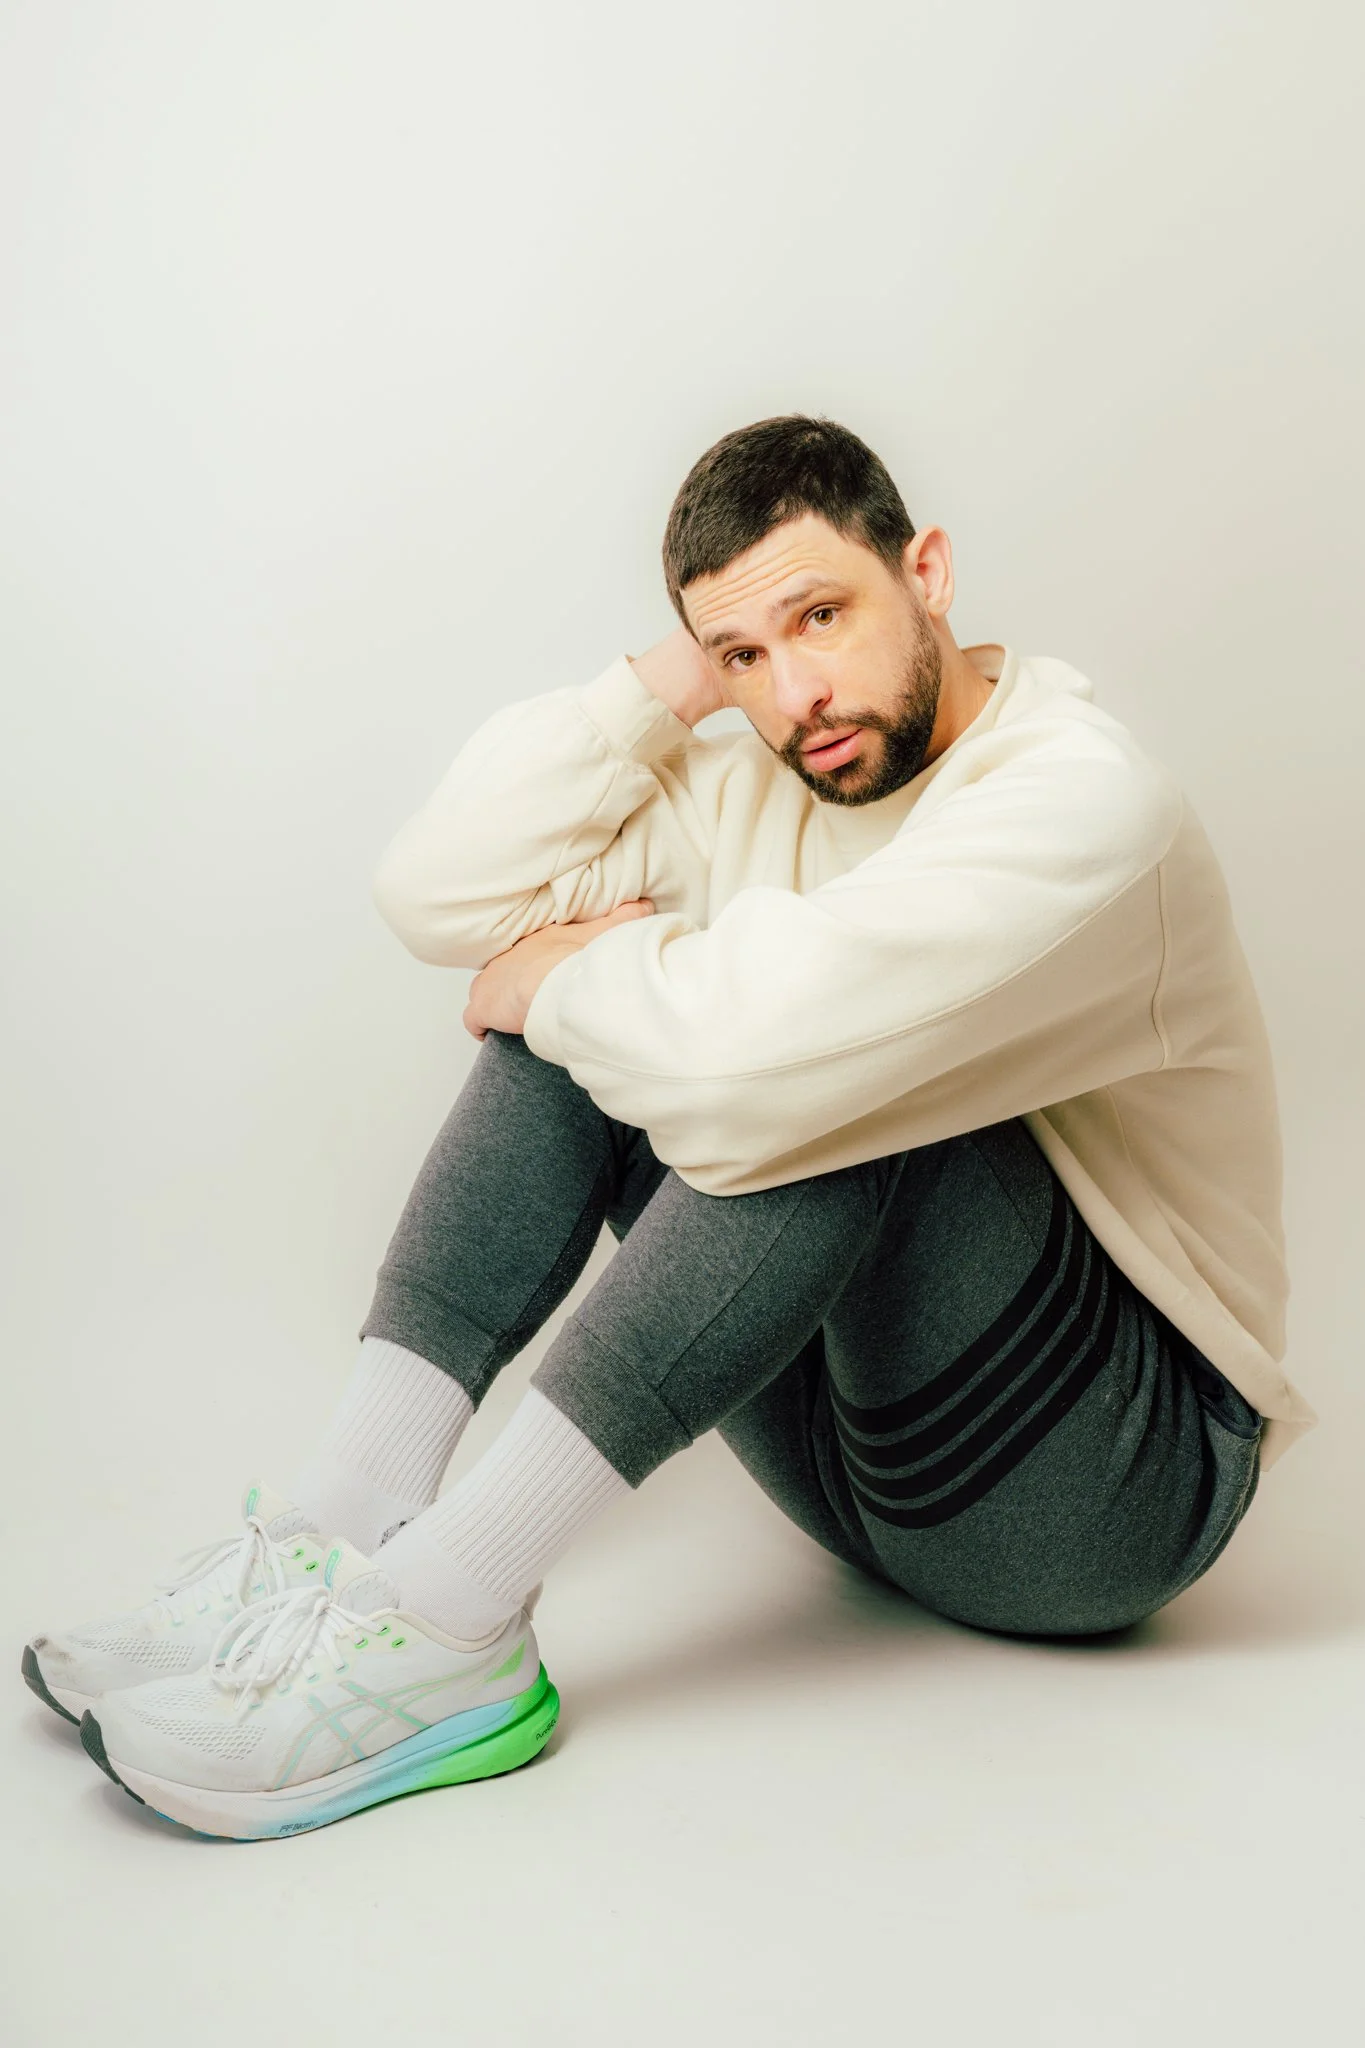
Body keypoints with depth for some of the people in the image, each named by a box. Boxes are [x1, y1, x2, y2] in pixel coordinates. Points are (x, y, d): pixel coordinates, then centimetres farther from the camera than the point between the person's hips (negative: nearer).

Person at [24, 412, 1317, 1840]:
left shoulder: (1085, 800, -21)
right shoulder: (763, 789, 4)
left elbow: (746, 1054, -37)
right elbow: (435, 893, -4)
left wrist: (552, 980, -16)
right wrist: (666, 682, -8)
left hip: (1126, 1480, -6)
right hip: (851, 1448, 7)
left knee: (824, 1077, -31)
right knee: (589, 1021, -9)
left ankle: (444, 1622, -30)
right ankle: (345, 1523, -19)